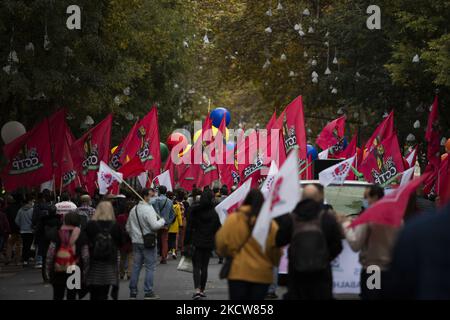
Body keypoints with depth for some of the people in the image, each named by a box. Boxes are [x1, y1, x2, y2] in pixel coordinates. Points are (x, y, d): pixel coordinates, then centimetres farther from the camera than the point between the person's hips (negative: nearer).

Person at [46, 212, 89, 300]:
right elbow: (85, 257, -4)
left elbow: (50, 255, -2)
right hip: (74, 272, -1)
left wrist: (49, 270, 6)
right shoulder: (81, 235, -2)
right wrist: (84, 275, 2)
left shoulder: (58, 234, 1)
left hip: (58, 272, 1)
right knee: (71, 296, 6)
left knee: (57, 296, 11)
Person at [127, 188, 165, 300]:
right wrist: (163, 220, -4)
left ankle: (133, 292, 11)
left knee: (136, 266, 10)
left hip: (136, 241, 7)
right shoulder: (148, 209, -15)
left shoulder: (133, 210, 10)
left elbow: (128, 227, 16)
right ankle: (148, 292, -2)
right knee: (150, 267, 0)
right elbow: (154, 225, -21)